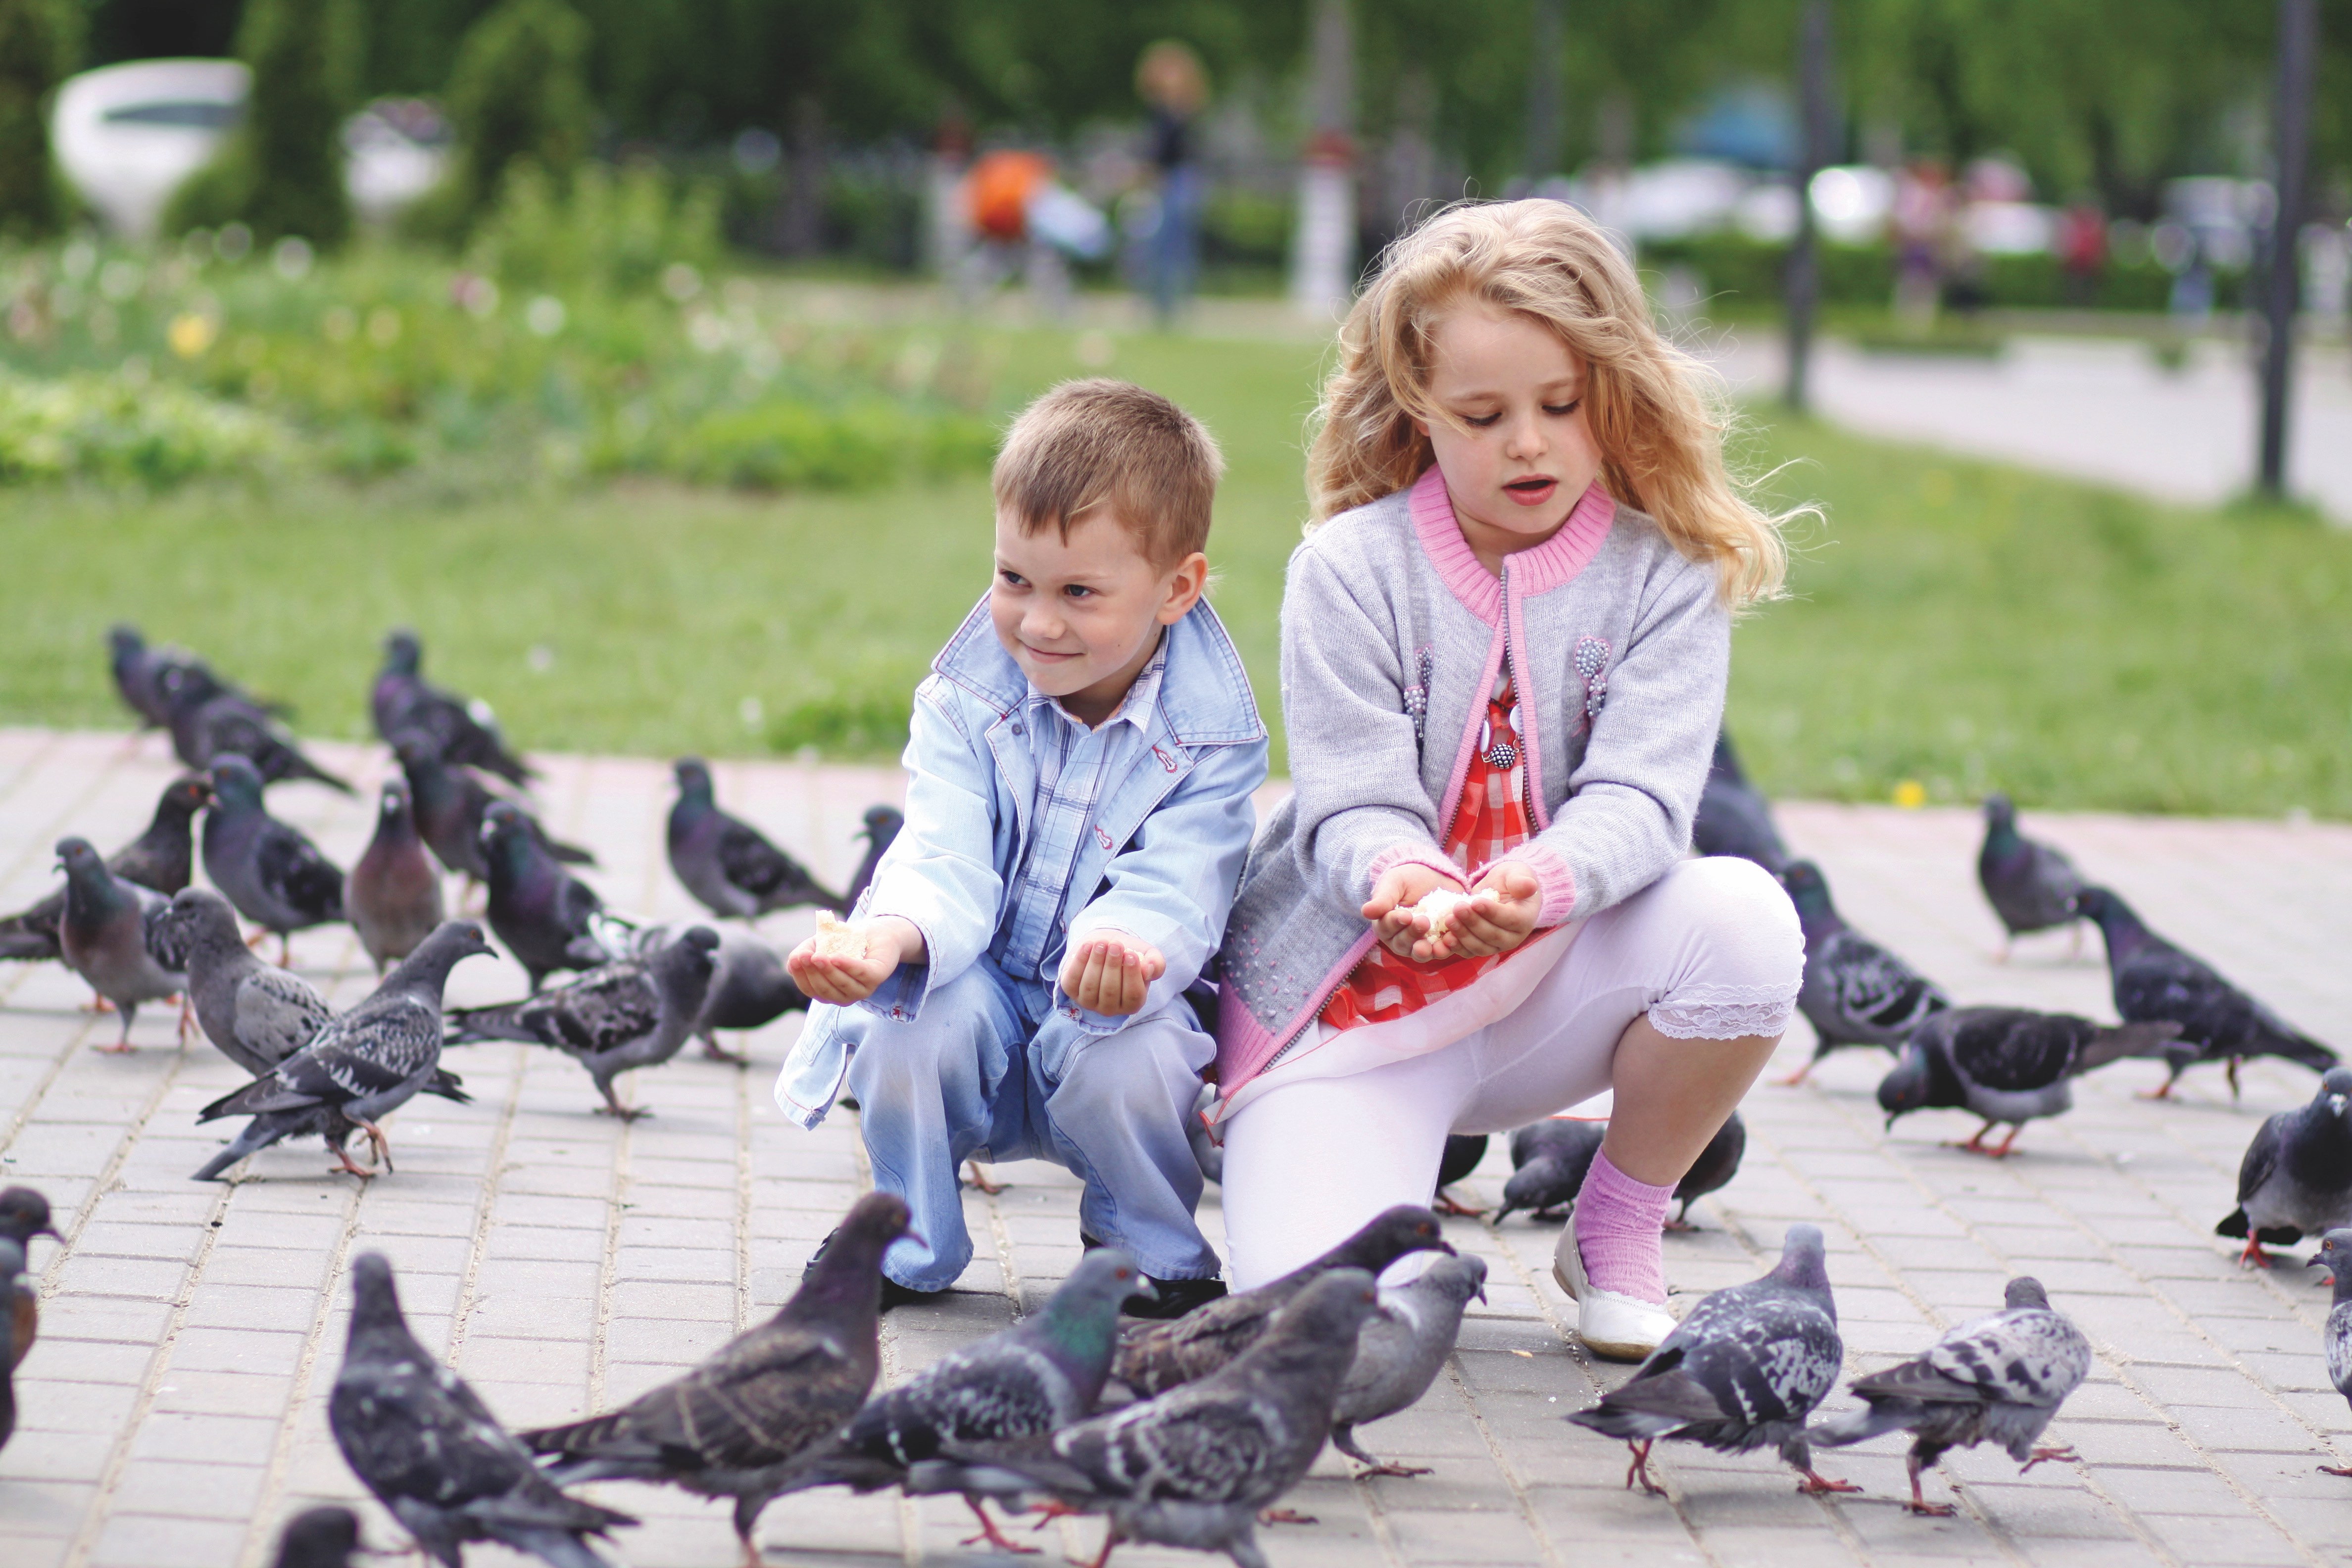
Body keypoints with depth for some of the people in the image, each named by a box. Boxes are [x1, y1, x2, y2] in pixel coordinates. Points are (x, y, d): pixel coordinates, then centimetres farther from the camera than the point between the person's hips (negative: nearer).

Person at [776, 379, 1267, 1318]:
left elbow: (1171, 893, -24)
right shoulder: (964, 703, -7)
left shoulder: (1210, 739, -12)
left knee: (1125, 1059, -35)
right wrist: (890, 935, -45)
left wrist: (1120, 948, -50)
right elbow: (945, 857, -20)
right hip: (981, 1000, 1)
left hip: (1115, 1011, -1)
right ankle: (910, 1252, -4)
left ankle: (1157, 1256, 0)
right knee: (920, 1012, -32)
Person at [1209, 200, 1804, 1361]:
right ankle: (1391, 1190, 15)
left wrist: (1548, 880, -43)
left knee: (1743, 918, -30)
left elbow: (1639, 797, -18)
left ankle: (1619, 1228, -3)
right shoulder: (1349, 568, -7)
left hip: (1551, 995, 2)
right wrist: (1402, 878, -41)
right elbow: (1351, 805, -15)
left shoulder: (1667, 579, -5)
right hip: (1349, 999, -2)